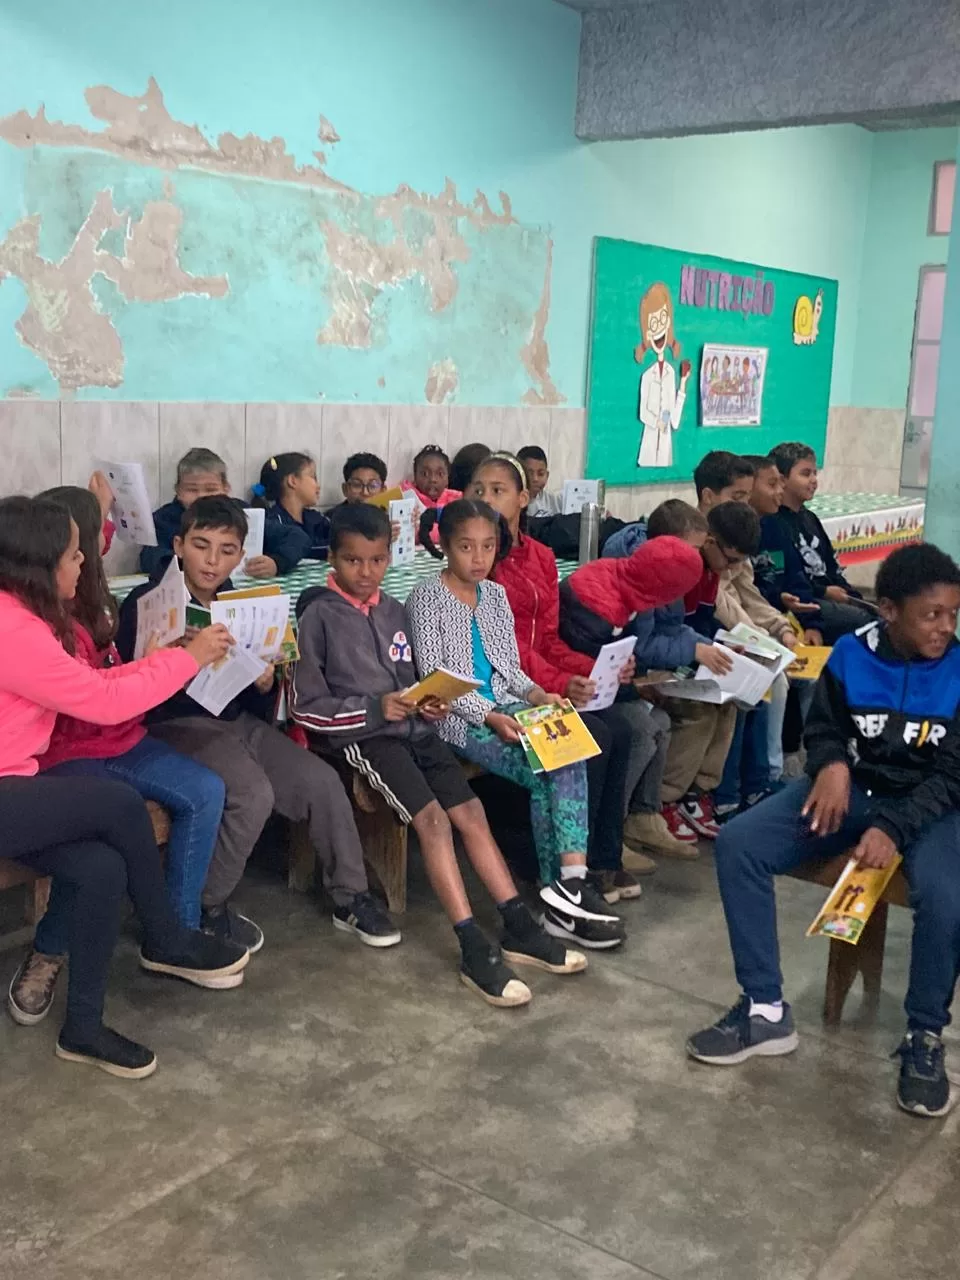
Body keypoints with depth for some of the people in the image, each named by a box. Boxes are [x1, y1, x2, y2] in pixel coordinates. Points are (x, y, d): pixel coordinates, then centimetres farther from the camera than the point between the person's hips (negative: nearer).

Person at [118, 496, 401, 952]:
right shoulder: (146, 603, -4)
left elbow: (260, 709, 14)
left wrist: (265, 684, -9)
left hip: (240, 722, 6)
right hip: (179, 725, -6)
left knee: (322, 781, -9)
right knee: (254, 794, -28)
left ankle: (349, 897, 10)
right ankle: (206, 907, -6)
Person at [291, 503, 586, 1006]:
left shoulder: (393, 610, 14)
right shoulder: (319, 615, -5)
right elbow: (307, 706, -8)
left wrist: (427, 704, -1)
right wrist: (376, 709, -17)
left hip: (411, 727, 6)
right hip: (361, 736, -6)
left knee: (470, 811, -8)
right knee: (432, 819, -22)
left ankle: (519, 929, -3)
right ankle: (475, 951, -22)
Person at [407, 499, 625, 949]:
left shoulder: (495, 594, 15)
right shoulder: (427, 596, -4)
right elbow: (433, 676, -10)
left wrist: (537, 694, -5)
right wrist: (489, 717, -20)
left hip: (507, 709, 5)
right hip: (460, 717, -5)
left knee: (570, 756, -25)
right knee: (545, 775, -24)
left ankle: (566, 888, -29)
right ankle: (564, 891, -12)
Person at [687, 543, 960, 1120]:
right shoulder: (851, 654, -5)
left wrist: (893, 829, -25)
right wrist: (832, 764, -16)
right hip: (854, 789, 3)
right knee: (737, 844, -17)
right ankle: (766, 1011, -9)